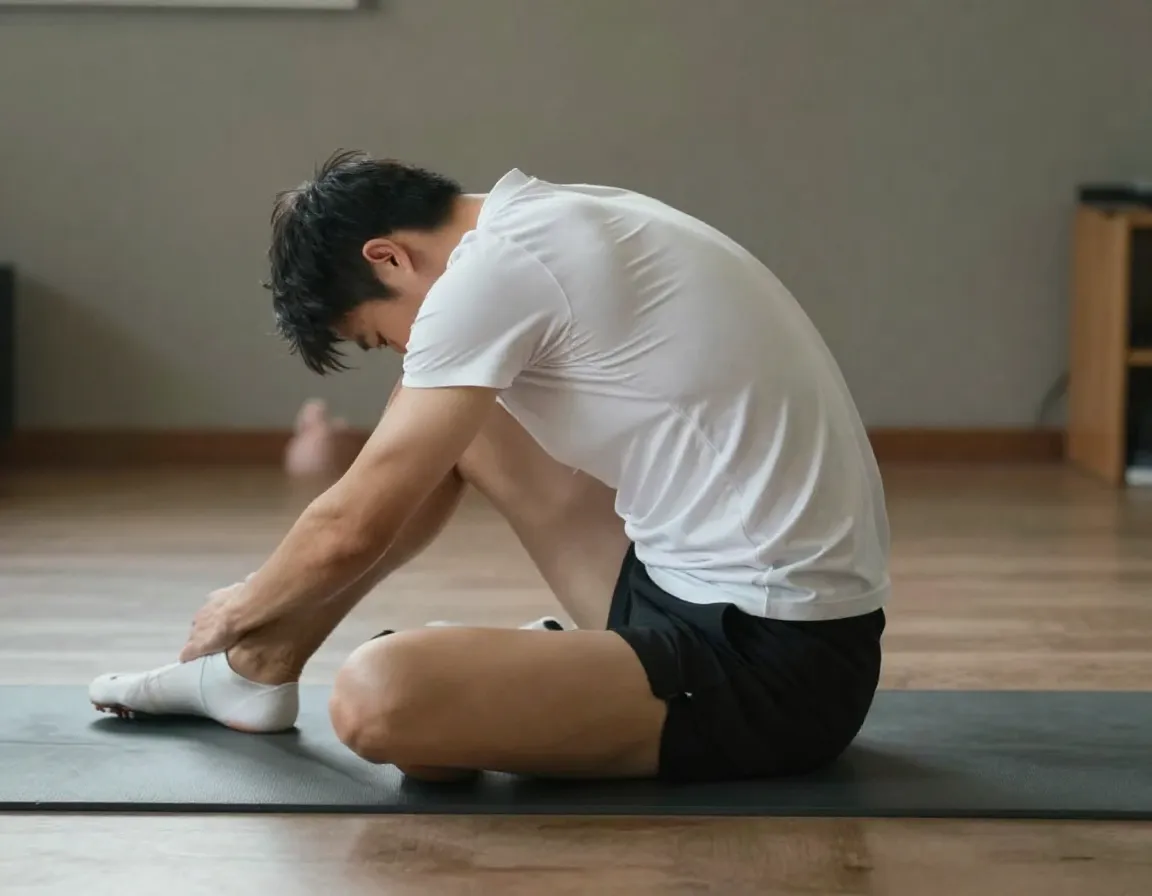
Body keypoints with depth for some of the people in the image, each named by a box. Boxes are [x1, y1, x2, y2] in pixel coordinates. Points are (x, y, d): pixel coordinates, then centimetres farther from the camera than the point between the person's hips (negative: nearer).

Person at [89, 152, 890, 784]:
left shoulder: (492, 270, -15)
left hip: (771, 665, -10)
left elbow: (354, 530, -8)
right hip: (743, 606, 10)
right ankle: (261, 665, 26)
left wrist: (242, 609, 12)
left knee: (378, 698, -30)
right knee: (455, 422, 20)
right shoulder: (551, 227, 13)